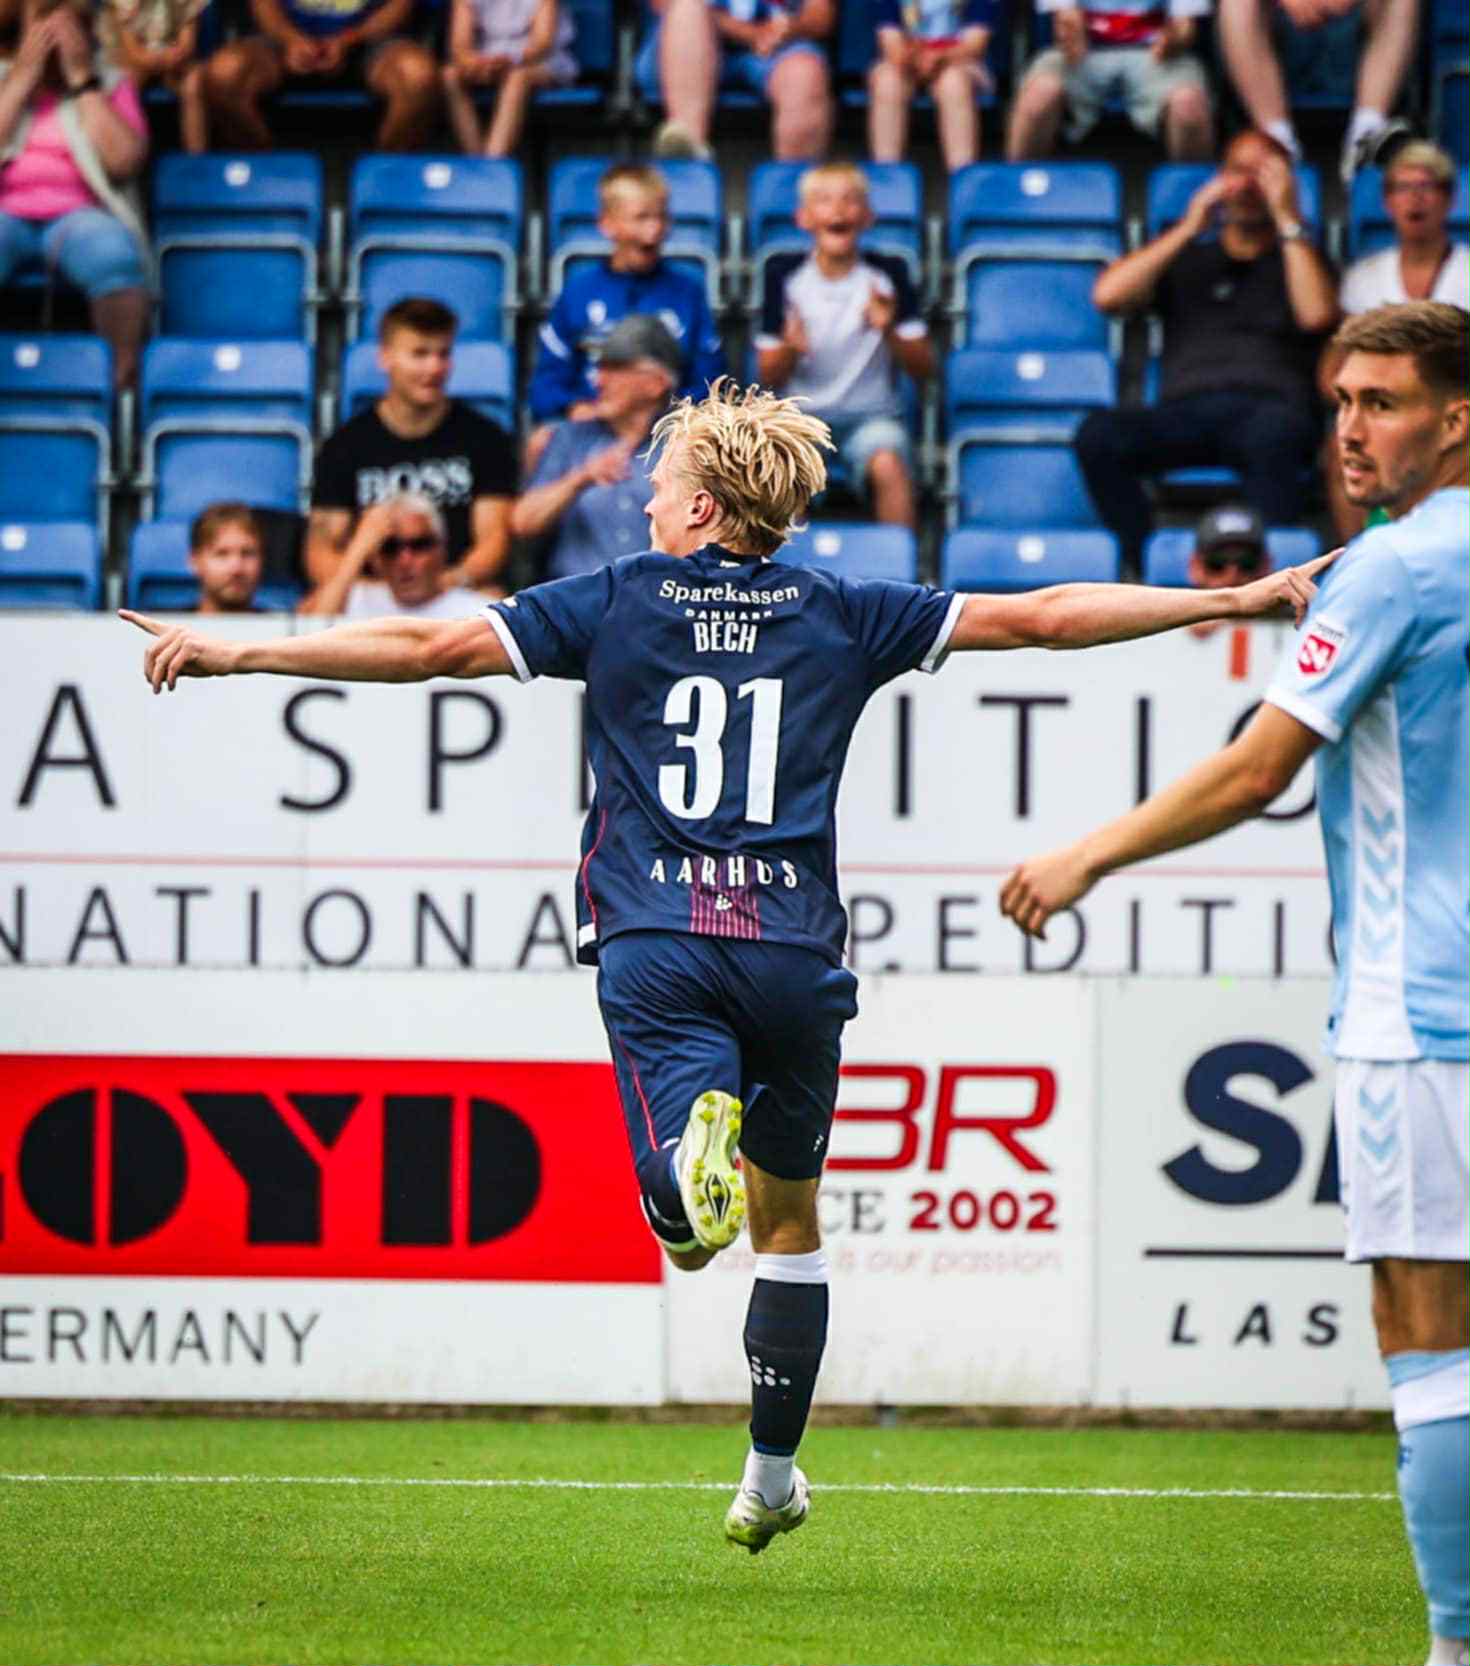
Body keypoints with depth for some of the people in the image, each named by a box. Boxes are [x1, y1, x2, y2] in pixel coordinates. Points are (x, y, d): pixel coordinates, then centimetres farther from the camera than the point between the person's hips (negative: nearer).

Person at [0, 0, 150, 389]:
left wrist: (81, 80, -2)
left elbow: (124, 161, -3)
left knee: (114, 252, -37)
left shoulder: (110, 86, 15)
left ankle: (126, 380, -37)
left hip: (77, 216, 0)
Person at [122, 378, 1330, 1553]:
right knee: (788, 1211, 19)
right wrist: (1241, 602, 15)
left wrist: (234, 653, 6)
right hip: (795, 949, 2)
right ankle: (774, 1471, 25)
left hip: (655, 946, -2)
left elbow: (428, 647, 1)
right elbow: (1043, 618, 8)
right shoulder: (839, 615, 9)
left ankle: (698, 1140, -48)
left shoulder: (616, 604, 5)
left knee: (685, 1202, -13)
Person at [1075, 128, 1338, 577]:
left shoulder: (1299, 257, 24)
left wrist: (1288, 220, 5)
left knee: (1271, 434, -42)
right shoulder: (1187, 260, 29)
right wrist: (1189, 228, 11)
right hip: (1186, 410, 2)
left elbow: (1316, 315, 1)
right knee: (1098, 433, -31)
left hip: (1268, 407, -2)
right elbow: (1108, 295, 12)